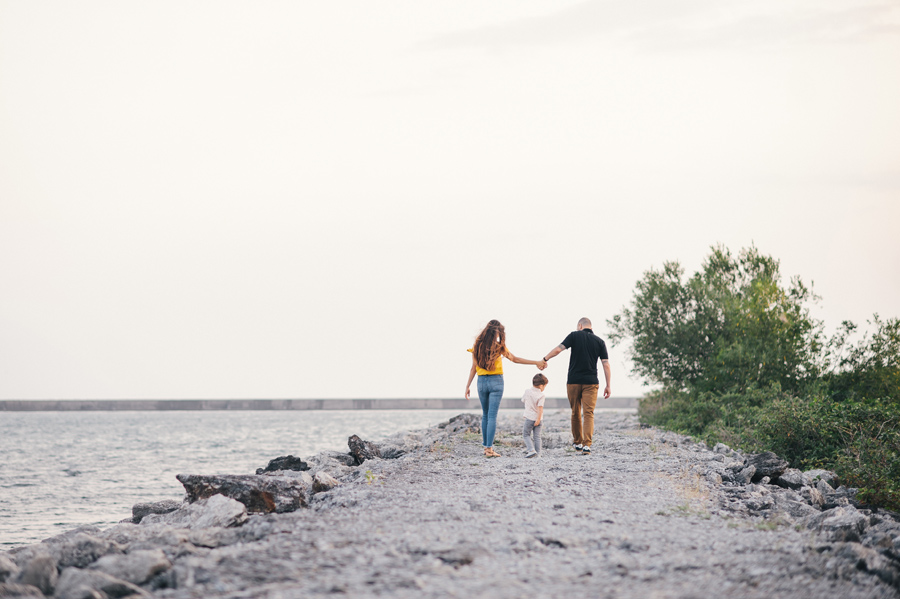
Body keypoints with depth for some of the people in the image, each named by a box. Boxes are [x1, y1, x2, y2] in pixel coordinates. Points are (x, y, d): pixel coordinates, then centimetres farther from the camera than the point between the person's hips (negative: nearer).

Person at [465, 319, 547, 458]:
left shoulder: (477, 346, 2)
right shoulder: (498, 347, -6)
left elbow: (473, 368, 3)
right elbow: (515, 359, -2)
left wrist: (468, 386, 9)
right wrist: (536, 362, 4)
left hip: (481, 382, 3)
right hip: (496, 381, -3)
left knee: (485, 415, 16)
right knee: (492, 416, -5)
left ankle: (486, 446, 18)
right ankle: (489, 449, -10)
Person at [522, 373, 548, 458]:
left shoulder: (527, 392, -3)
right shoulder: (541, 395, -13)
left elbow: (523, 400, 14)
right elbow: (540, 408, -19)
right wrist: (538, 419, -16)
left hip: (529, 418, 0)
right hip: (538, 418, 0)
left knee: (526, 434, 8)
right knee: (537, 436, 10)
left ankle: (531, 450, -9)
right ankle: (538, 452, 10)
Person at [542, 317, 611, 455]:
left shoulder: (575, 335, 0)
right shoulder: (599, 341, 6)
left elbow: (558, 349, -11)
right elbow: (606, 364, 1)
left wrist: (544, 360, 0)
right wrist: (608, 386, 5)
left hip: (573, 381, 0)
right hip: (591, 382, 0)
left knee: (575, 413, 15)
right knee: (588, 414, -3)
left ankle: (577, 443, 26)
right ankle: (587, 445, -19)